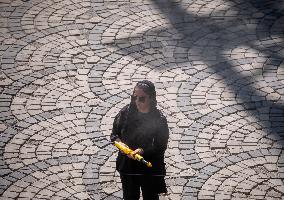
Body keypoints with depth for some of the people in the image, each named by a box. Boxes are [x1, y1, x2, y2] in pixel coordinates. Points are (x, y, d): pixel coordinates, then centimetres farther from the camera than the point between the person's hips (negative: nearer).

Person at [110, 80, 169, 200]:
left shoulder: (159, 119, -19)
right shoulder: (126, 112, -9)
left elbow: (161, 146, -15)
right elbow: (114, 133, 2)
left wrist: (143, 151, -30)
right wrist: (119, 142, -20)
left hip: (150, 169, -3)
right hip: (127, 166, 3)